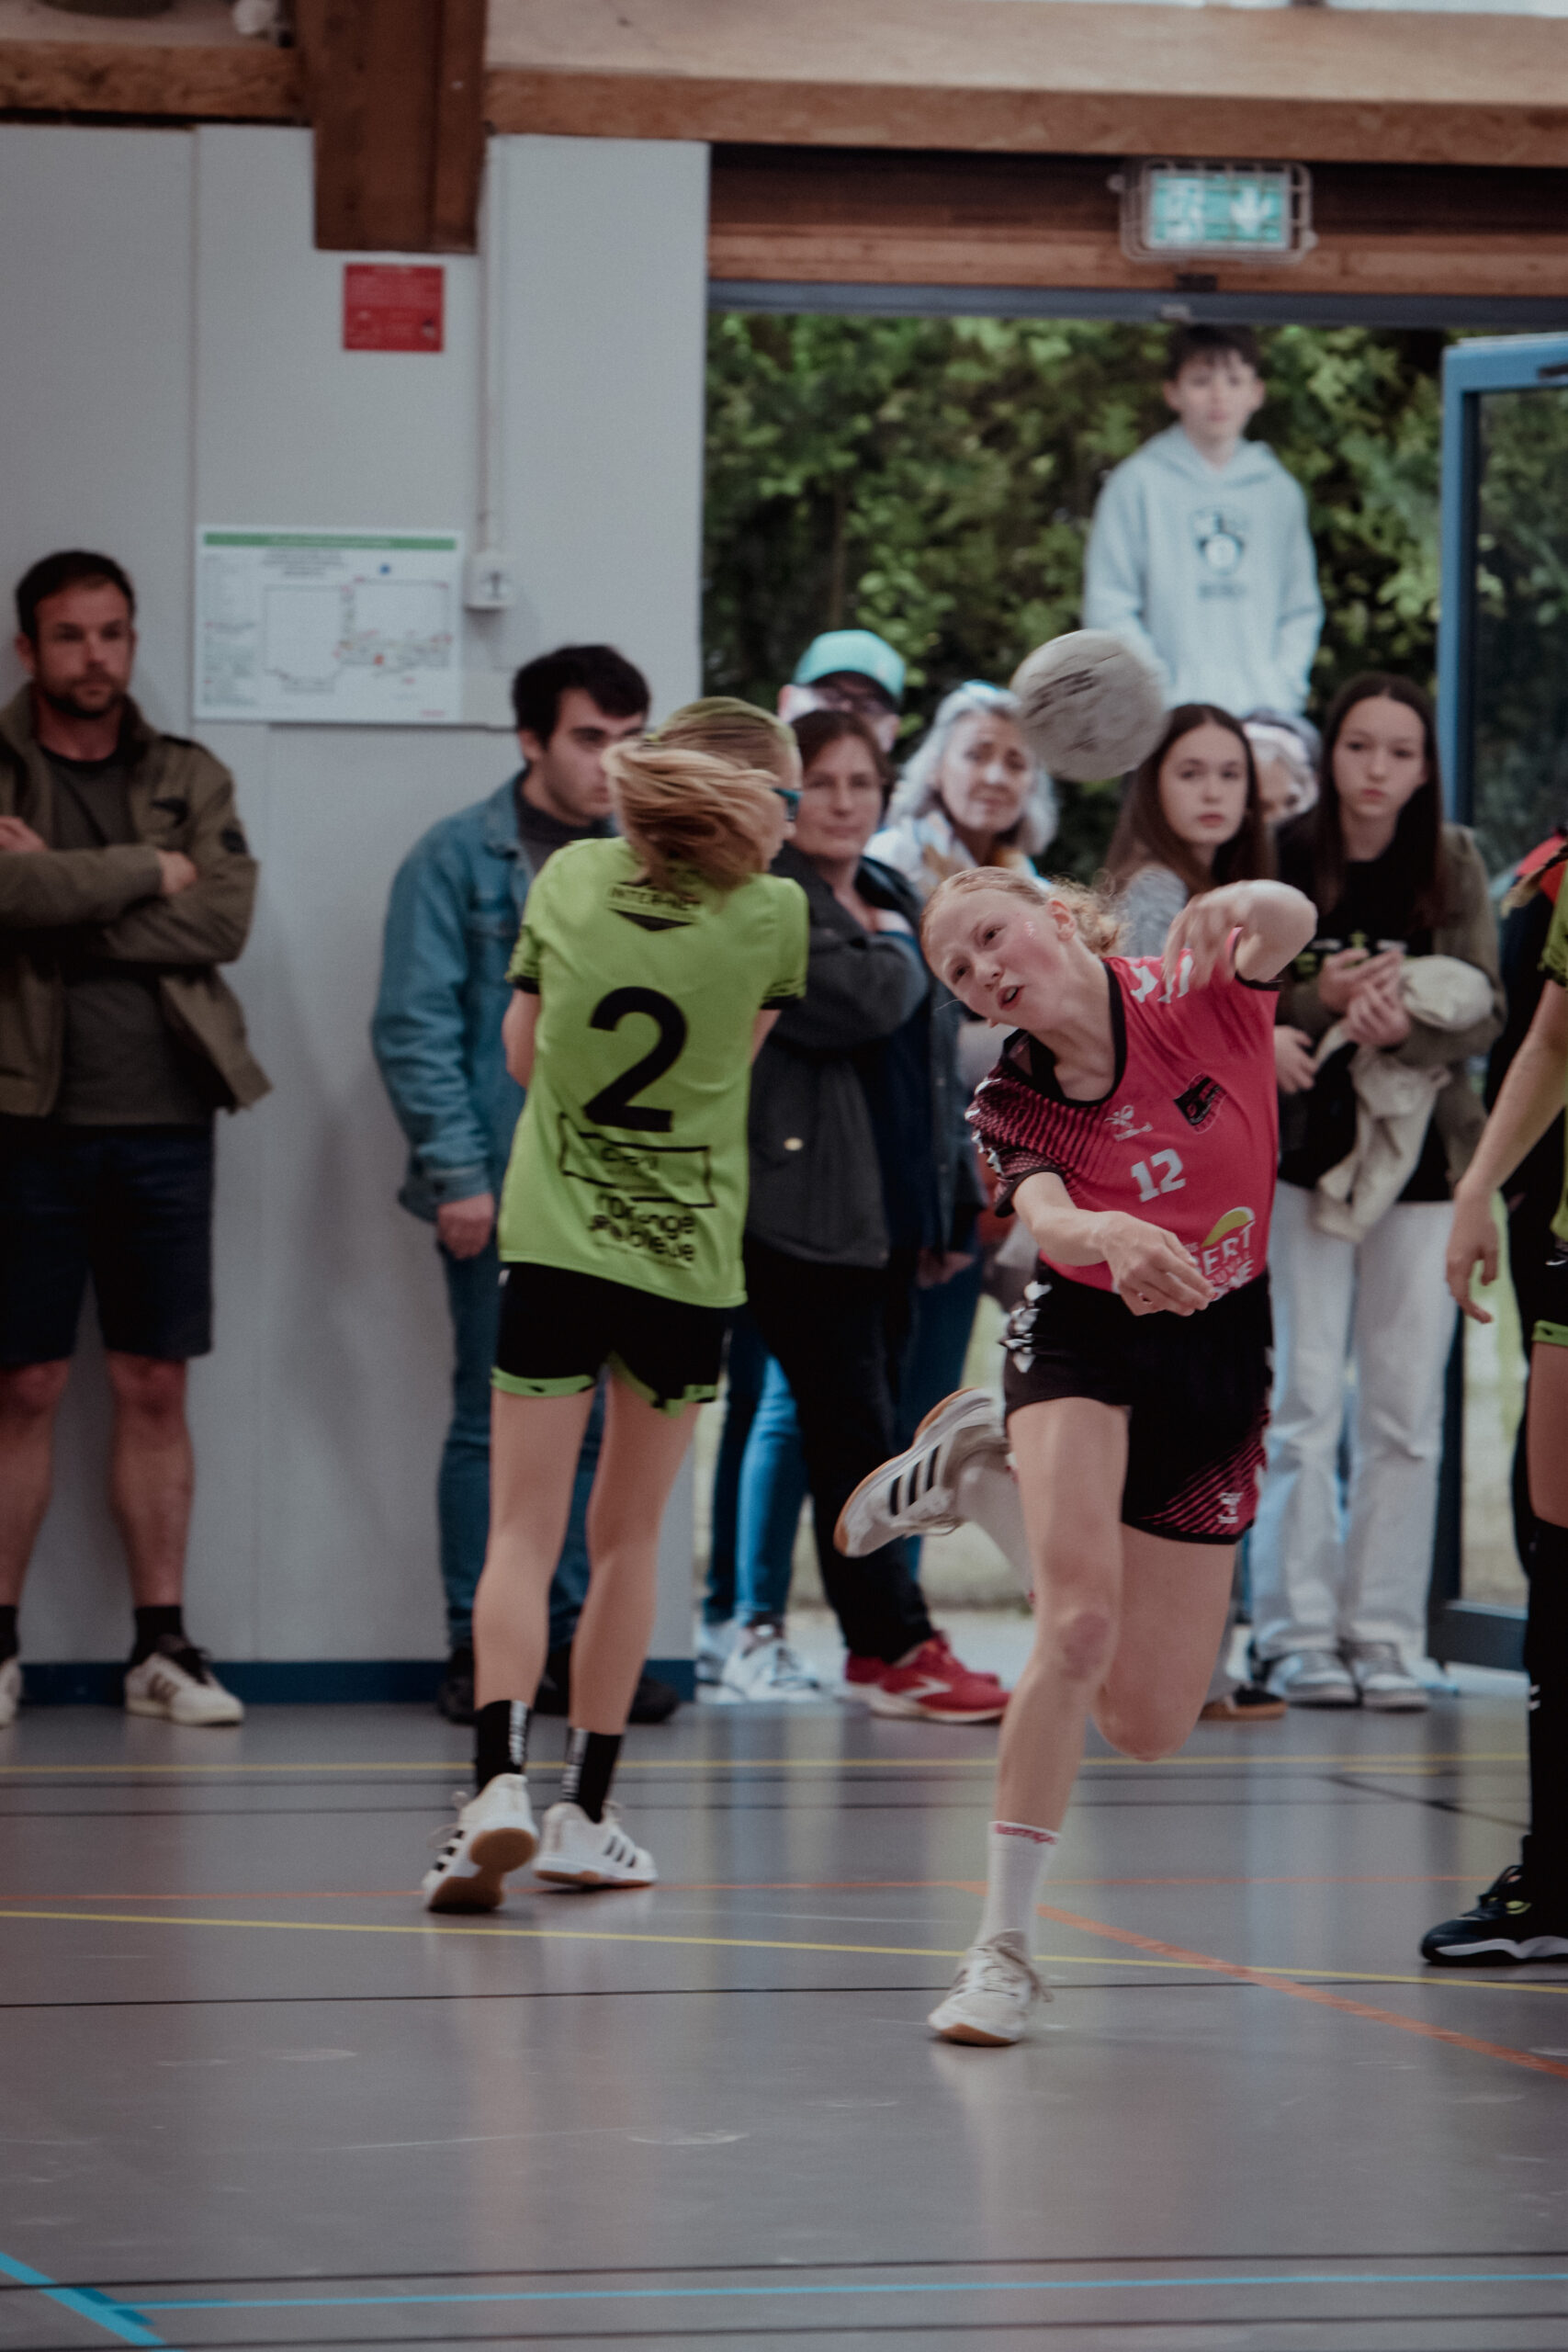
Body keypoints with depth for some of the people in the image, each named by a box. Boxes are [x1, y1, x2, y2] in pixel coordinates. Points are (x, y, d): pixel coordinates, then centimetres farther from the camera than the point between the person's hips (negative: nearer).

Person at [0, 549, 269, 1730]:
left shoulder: (191, 779, 11)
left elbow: (225, 917, -5)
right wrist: (144, 872, -9)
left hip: (164, 1119, 3)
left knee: (156, 1388, 5)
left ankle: (162, 1644, 8)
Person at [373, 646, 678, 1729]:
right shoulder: (458, 860, -2)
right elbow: (416, 1028, -6)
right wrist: (457, 1174, -13)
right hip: (503, 1192, -4)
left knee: (586, 1423, 7)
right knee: (495, 1420, -2)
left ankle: (569, 1639, 12)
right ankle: (480, 1648, 2)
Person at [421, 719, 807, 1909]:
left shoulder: (569, 880, -1)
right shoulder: (772, 912, -8)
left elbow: (522, 1055, 9)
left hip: (555, 1242, 0)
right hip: (689, 1253, 0)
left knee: (523, 1535, -2)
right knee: (628, 1539, 13)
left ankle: (501, 1778, -22)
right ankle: (586, 1811, 16)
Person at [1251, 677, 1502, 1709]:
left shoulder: (1455, 864, 5)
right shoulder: (1282, 859, -1)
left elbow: (1487, 1010, 0)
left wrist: (1408, 1024, -19)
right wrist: (1321, 1000, -21)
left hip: (1424, 1158, 2)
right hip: (1303, 1155, -2)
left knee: (1406, 1410, 1)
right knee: (1304, 1401, -6)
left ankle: (1385, 1635, 7)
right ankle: (1300, 1634, 0)